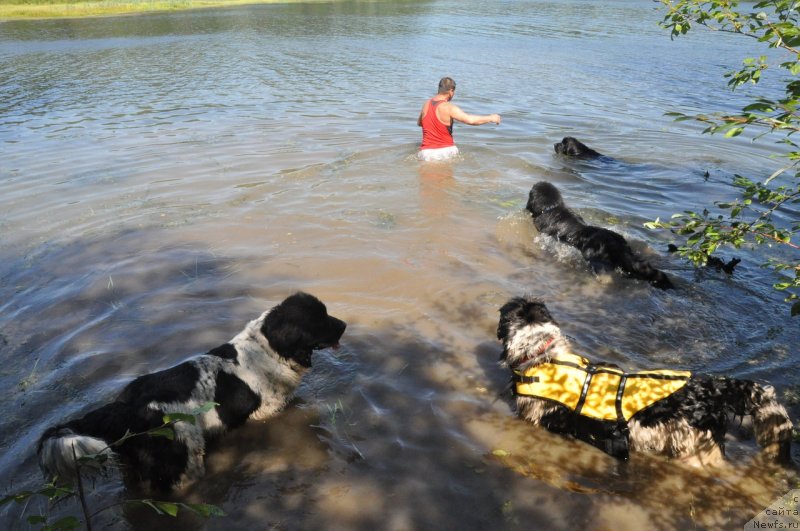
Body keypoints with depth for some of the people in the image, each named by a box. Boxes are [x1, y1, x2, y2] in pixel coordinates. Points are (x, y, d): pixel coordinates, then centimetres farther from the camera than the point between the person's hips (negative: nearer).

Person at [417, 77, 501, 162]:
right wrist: (491, 118, -9)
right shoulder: (448, 108, -13)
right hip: (446, 151, -4)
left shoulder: (426, 104, 7)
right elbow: (470, 120, -22)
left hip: (426, 152, 4)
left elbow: (419, 123, 25)